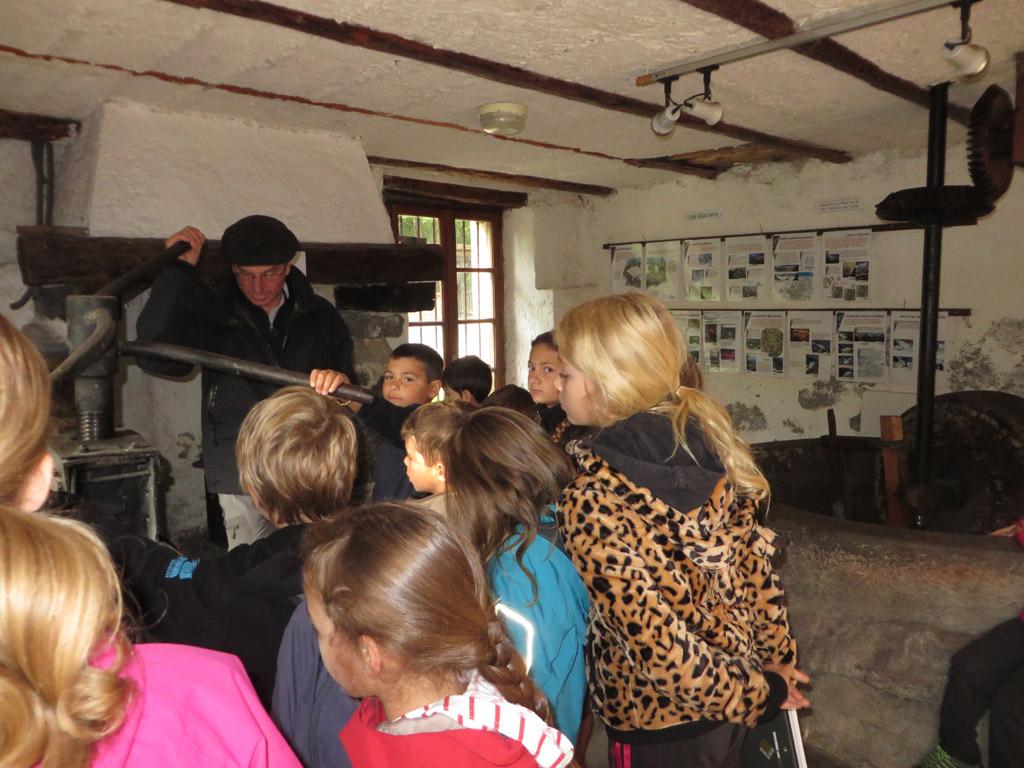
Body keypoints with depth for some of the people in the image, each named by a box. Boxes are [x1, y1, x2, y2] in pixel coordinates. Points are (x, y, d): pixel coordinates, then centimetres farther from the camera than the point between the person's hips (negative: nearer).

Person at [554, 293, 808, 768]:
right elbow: (752, 562, -2)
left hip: (660, 728, -6)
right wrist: (777, 656, 8)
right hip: (729, 688, 6)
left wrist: (755, 695, -12)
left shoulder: (591, 501, -28)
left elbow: (655, 640, -26)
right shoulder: (704, 436, -9)